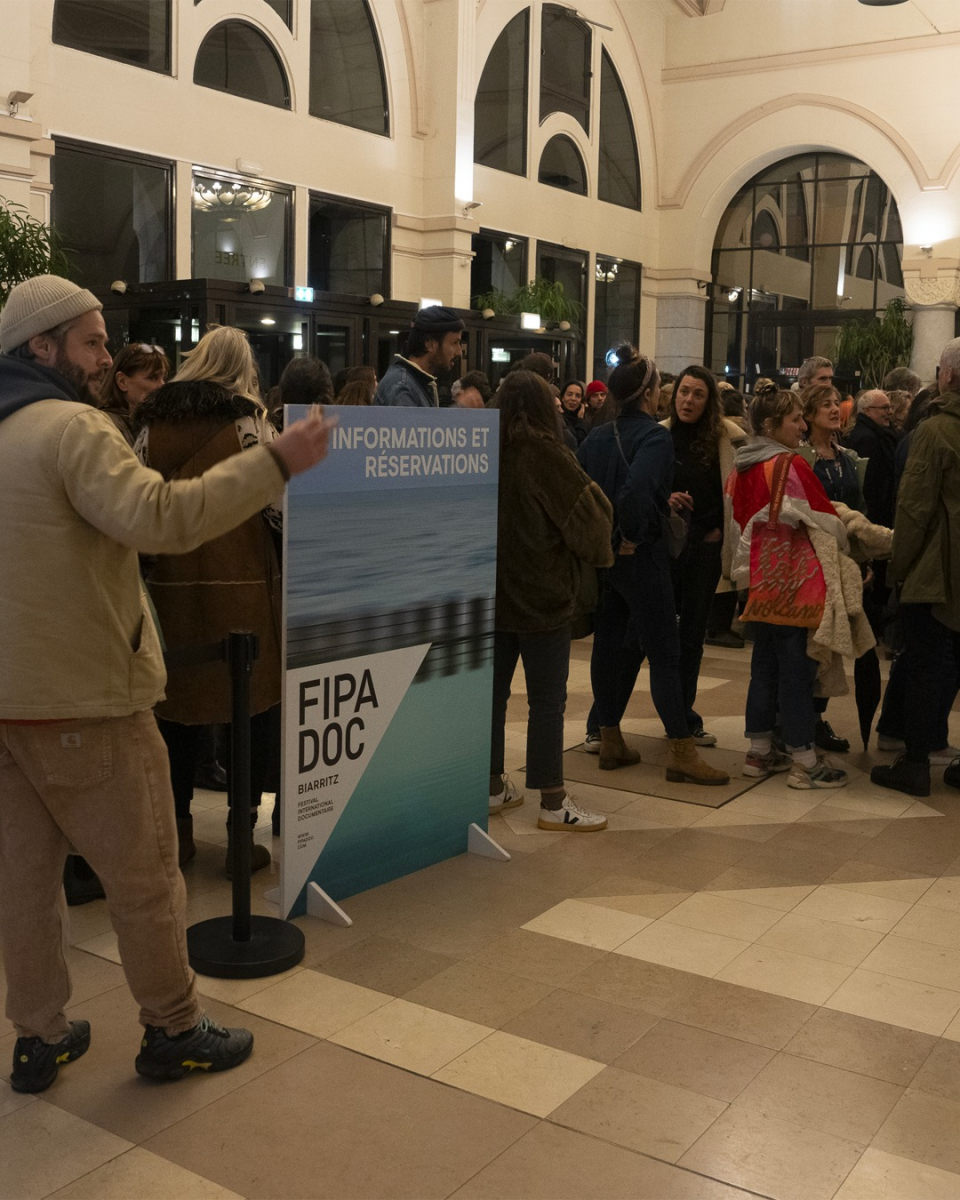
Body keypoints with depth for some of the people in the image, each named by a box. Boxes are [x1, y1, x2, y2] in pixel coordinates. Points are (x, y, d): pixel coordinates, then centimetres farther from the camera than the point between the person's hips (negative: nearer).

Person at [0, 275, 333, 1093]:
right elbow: (159, 518, -31)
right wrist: (276, 463, -30)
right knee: (145, 877, 6)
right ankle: (173, 1031, 20)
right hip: (85, 702, -8)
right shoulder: (73, 428, -16)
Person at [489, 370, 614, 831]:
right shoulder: (544, 454, -14)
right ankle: (552, 802, 5)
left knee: (493, 691, 12)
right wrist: (599, 547, 9)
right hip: (541, 597, -6)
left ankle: (493, 787, 21)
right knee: (547, 700, 0)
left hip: (491, 595, 6)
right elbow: (587, 512, -10)